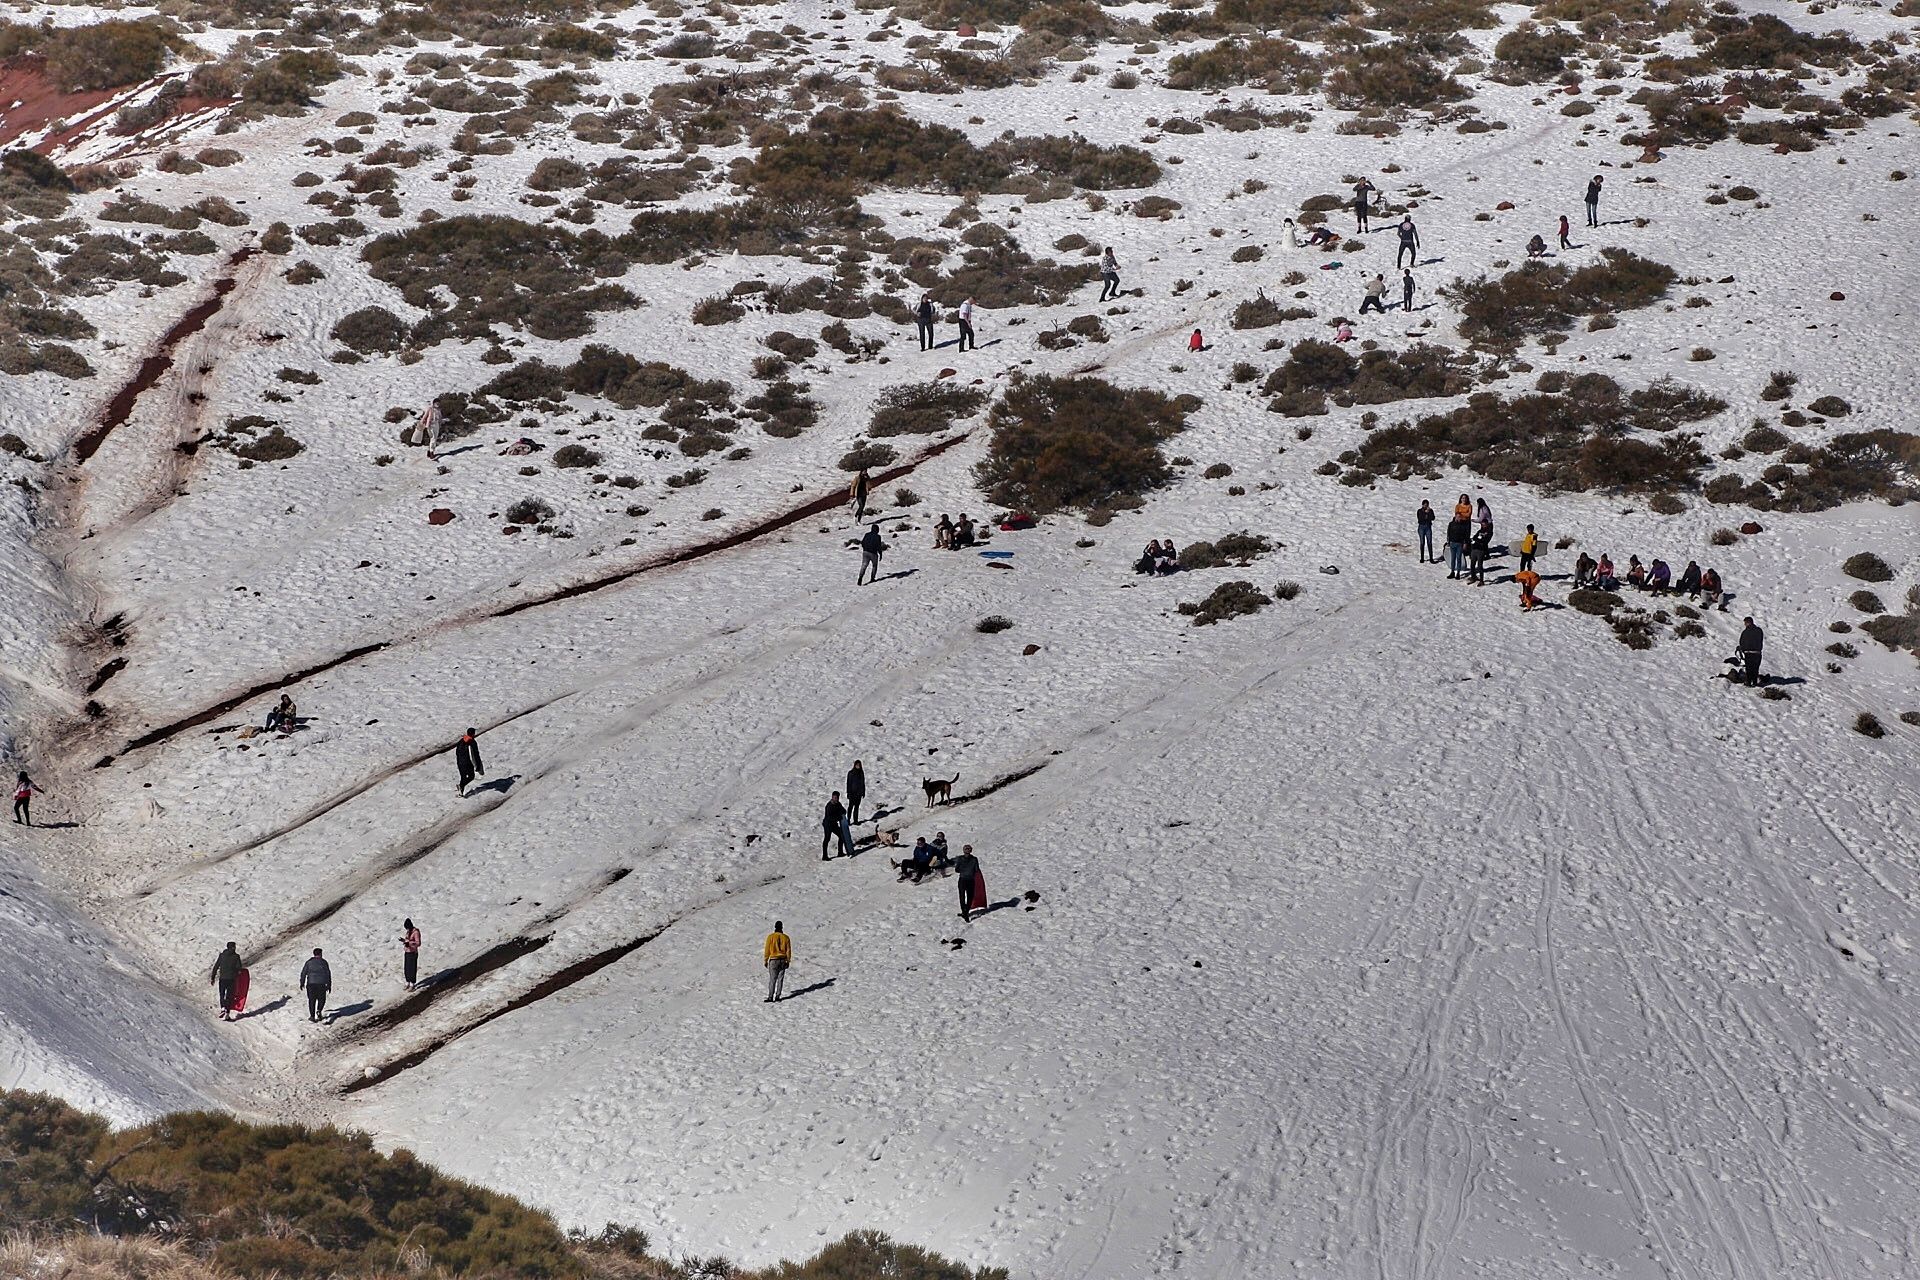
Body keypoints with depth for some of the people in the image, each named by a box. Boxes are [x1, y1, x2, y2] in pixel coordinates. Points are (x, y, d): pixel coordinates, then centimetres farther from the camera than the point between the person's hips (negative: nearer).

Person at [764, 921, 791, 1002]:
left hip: (773, 960, -3)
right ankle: (777, 997, 8)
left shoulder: (771, 937, -8)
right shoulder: (786, 938, -1)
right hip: (783, 961, 3)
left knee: (772, 980, -3)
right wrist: (788, 961, 13)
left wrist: (765, 960, 4)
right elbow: (788, 950, 4)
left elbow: (767, 949, -5)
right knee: (780, 979, 8)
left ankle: (770, 998, -7)